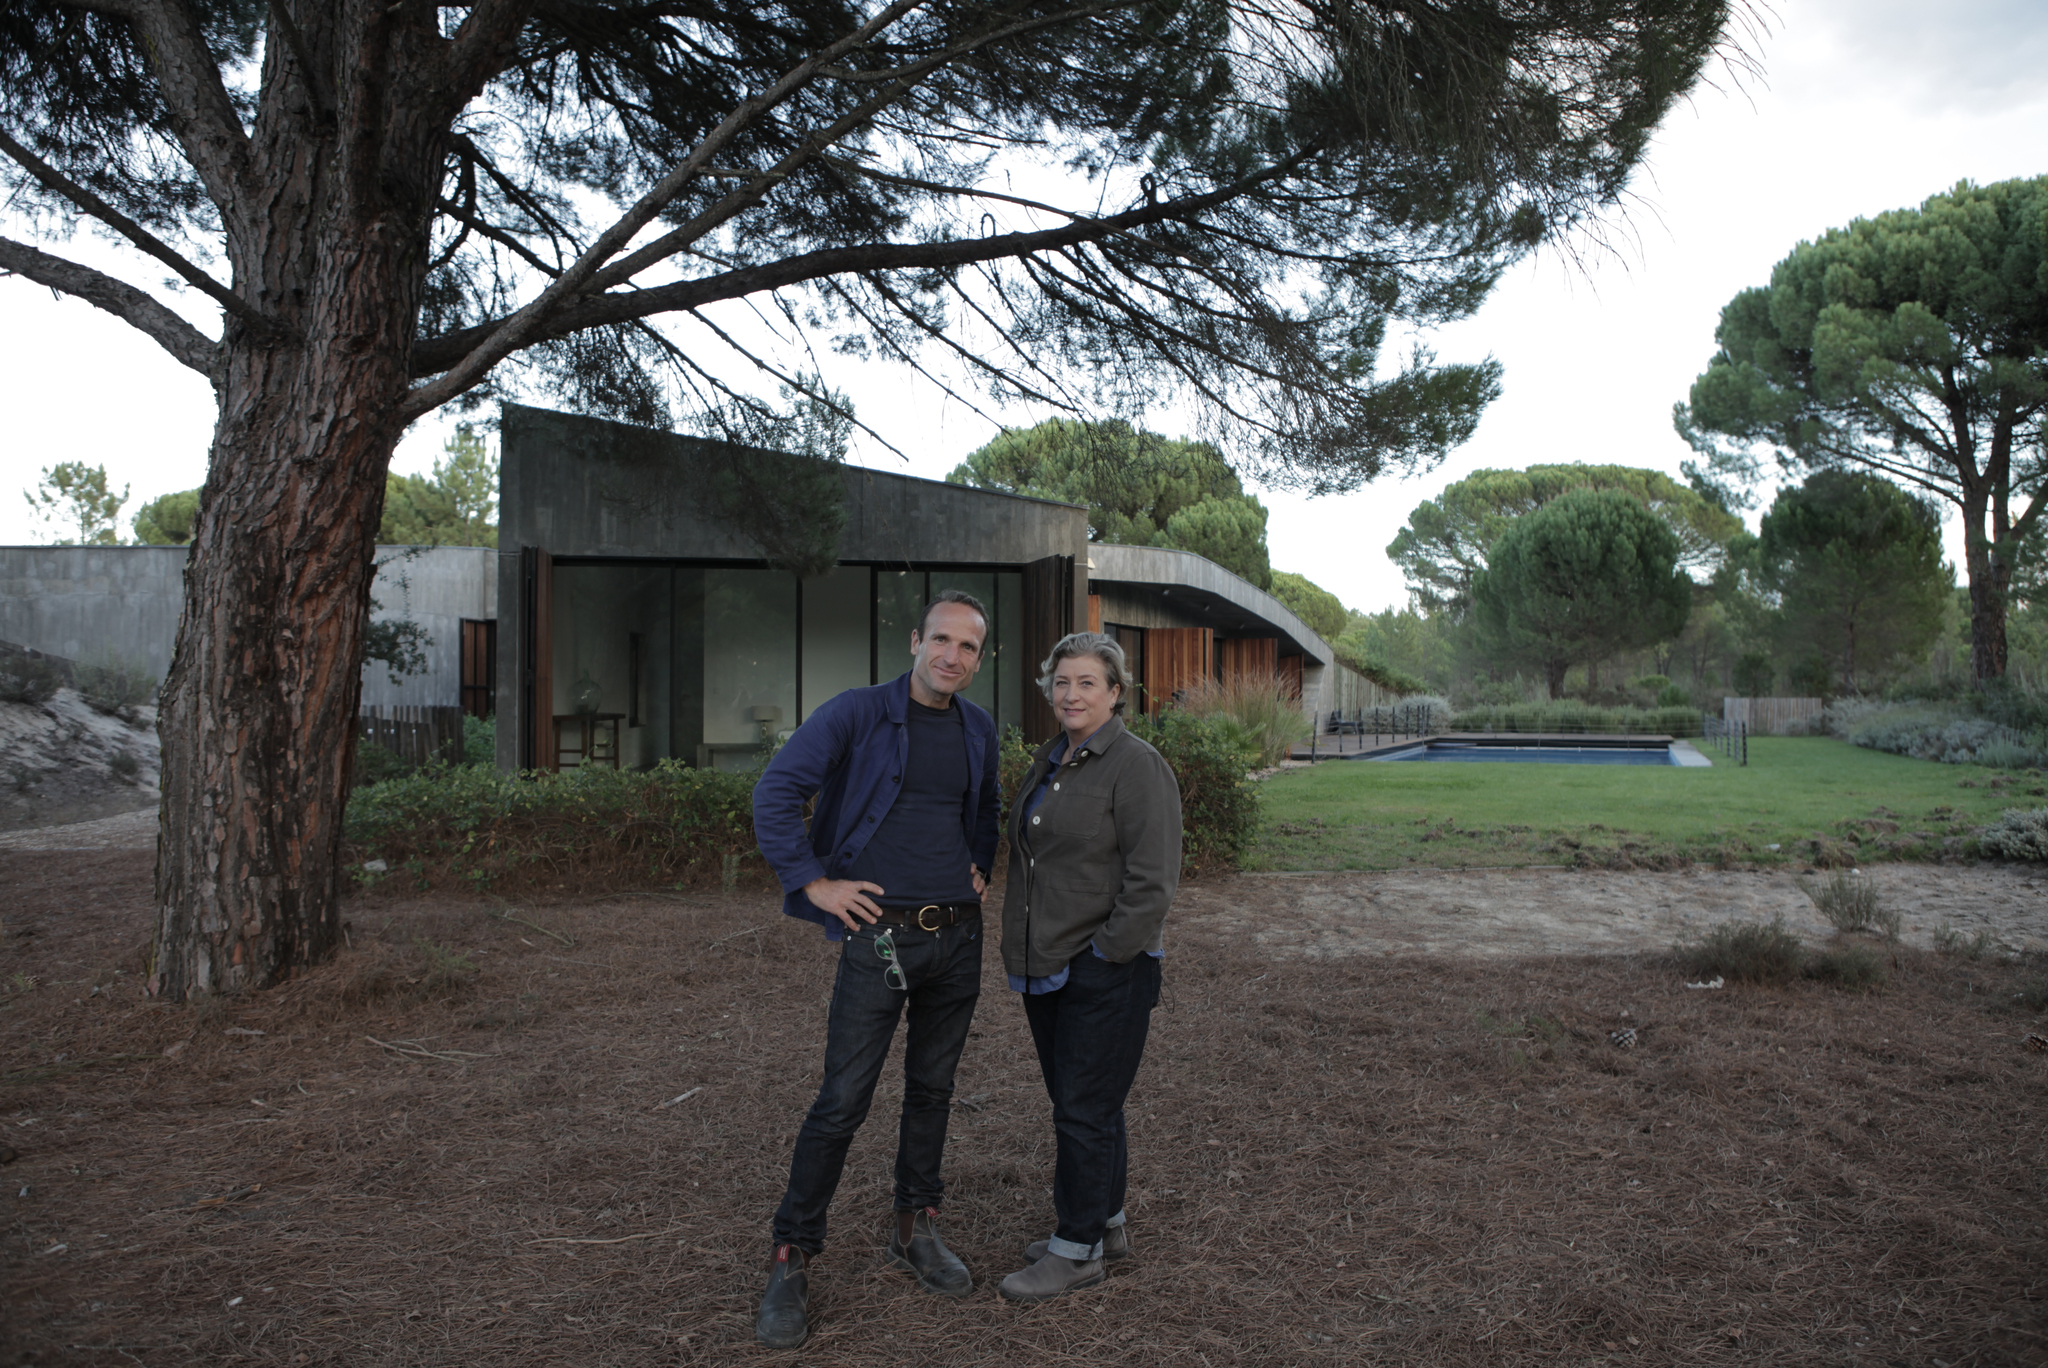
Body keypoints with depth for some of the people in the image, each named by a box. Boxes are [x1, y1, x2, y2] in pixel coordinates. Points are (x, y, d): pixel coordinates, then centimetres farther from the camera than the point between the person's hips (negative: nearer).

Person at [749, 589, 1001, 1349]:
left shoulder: (978, 729, 10)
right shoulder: (857, 714, -8)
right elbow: (775, 793, -12)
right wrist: (815, 884, -14)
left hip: (958, 936, 5)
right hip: (880, 936, -5)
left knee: (933, 1089, 15)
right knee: (842, 1101, -3)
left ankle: (916, 1231, 32)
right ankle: (791, 1261, 12)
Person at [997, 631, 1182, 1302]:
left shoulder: (1137, 766, -13)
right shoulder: (1048, 761, 13)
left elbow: (1151, 881, -18)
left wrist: (1105, 953, -16)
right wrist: (1025, 953, 15)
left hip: (1106, 971, -8)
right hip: (1048, 965, 8)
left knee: (1085, 1109, 0)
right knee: (1075, 1101, 17)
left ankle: (1079, 1250, 13)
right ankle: (1105, 1224, 32)